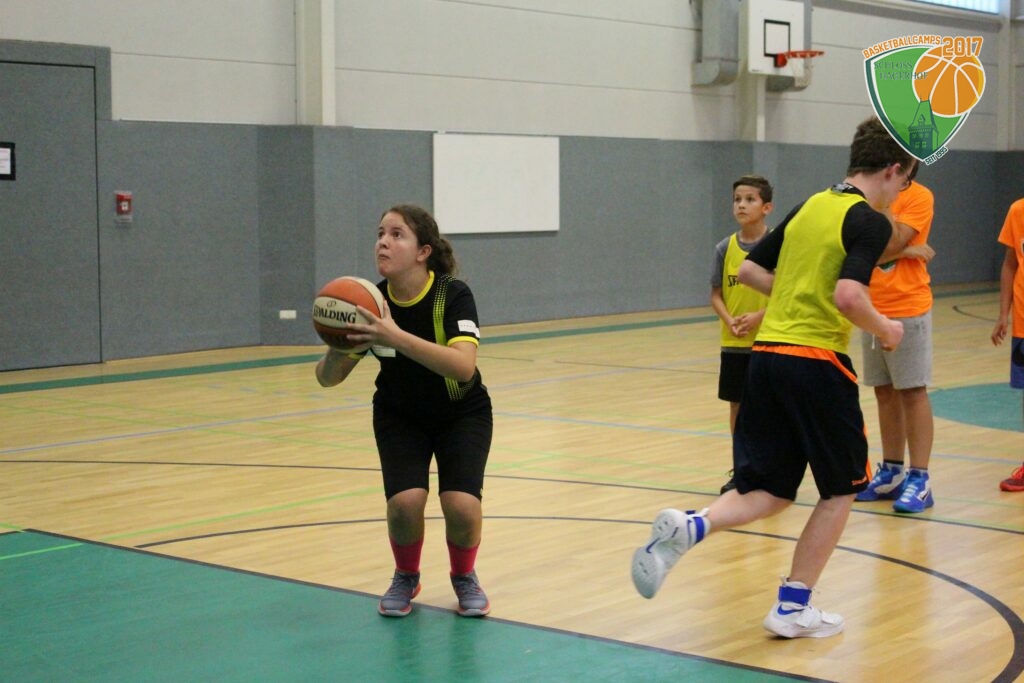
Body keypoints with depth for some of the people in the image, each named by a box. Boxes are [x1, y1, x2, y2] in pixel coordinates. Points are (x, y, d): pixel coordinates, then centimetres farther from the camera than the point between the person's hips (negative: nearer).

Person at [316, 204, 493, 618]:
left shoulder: (453, 295, -26)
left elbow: (463, 366, -43)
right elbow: (327, 378, -16)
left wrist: (396, 337, -53)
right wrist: (340, 349, -39)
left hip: (462, 414, -2)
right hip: (399, 416, 2)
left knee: (461, 505, -23)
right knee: (405, 502, -22)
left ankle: (464, 577, 10)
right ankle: (406, 578, 9)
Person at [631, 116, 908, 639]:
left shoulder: (810, 206, 14)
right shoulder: (870, 222, -8)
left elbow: (749, 269, 17)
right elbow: (848, 297, -21)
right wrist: (884, 330, -4)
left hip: (766, 355, 7)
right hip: (817, 361, -7)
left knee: (770, 491, 12)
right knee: (840, 490, 13)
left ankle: (687, 527, -14)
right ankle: (793, 607, 12)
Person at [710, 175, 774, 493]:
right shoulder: (725, 248, 2)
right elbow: (716, 294, 4)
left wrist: (758, 316, -20)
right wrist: (729, 320, -14)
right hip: (734, 343, 3)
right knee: (737, 405, 10)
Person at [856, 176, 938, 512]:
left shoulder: (919, 196, -8)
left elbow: (893, 241, -20)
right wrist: (906, 250, -16)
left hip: (908, 310, -5)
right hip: (873, 311, 6)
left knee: (913, 392, -3)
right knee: (884, 392, 11)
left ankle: (919, 480, 0)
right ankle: (891, 473, 20)